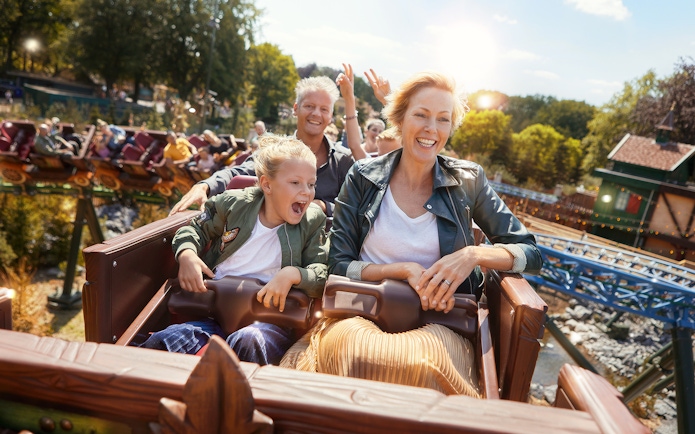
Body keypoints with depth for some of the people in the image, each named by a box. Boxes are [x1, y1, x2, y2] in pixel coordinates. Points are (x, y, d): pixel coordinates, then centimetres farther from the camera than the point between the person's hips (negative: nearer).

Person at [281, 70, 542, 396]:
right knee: (352, 345, -34)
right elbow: (338, 265, 0)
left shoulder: (468, 180, 5)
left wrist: (474, 254, -14)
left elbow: (530, 253, 6)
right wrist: (405, 270, -14)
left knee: (428, 362, -35)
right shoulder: (363, 177, 3)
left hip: (438, 320, 0)